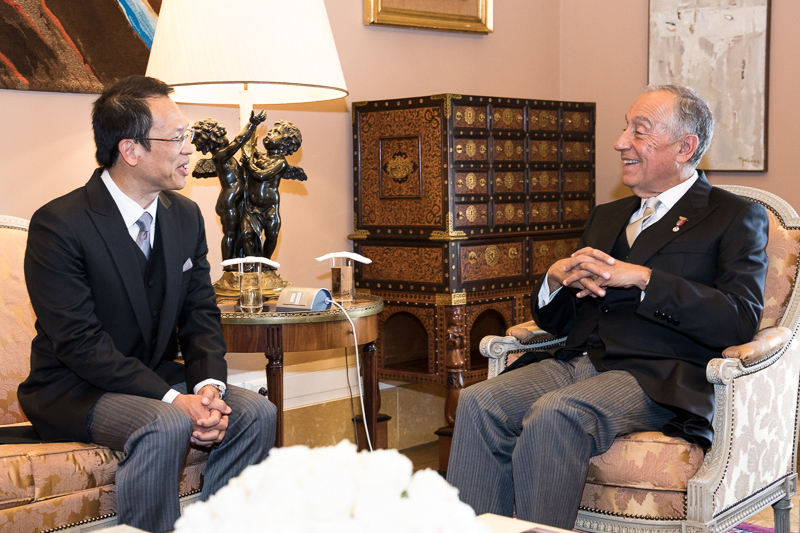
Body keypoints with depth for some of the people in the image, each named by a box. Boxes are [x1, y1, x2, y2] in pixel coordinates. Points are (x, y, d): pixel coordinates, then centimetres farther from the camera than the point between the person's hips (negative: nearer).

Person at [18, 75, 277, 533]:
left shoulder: (186, 216, 4)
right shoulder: (58, 225, -18)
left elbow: (201, 315, 5)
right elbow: (80, 341, -23)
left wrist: (209, 384, -15)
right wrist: (171, 399, -29)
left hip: (159, 378, 7)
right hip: (74, 391, -6)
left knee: (256, 412, -14)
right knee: (165, 426, -33)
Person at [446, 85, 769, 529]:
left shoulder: (736, 217, 7)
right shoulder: (606, 216, 26)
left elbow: (740, 322, -9)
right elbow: (555, 322, 24)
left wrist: (642, 277, -14)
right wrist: (556, 278, 1)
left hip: (656, 376, -6)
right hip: (578, 361, 6)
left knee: (554, 414, -33)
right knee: (478, 403, -21)